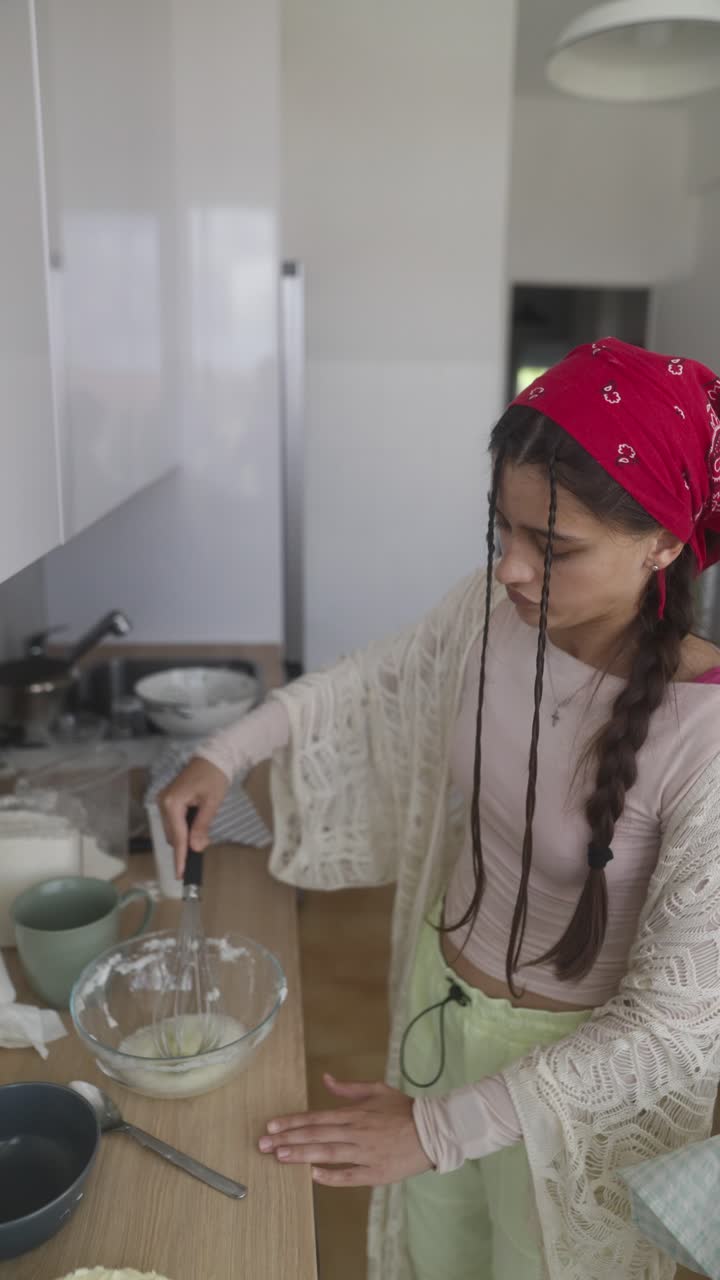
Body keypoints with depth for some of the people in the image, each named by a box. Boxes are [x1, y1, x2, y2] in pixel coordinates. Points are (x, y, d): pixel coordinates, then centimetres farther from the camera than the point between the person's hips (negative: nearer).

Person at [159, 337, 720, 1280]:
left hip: (575, 1069, -4)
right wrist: (224, 754, -4)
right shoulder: (489, 612, -17)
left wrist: (441, 1126, -22)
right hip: (439, 1002, 4)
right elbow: (373, 681, 5)